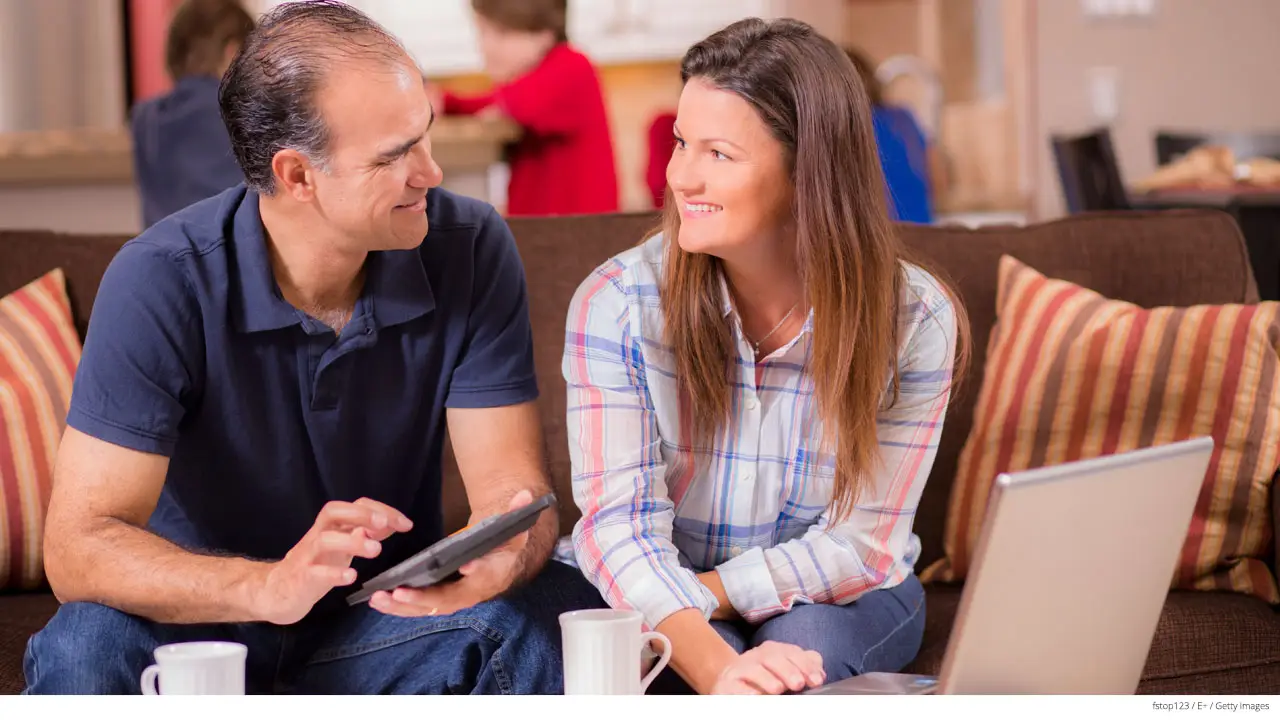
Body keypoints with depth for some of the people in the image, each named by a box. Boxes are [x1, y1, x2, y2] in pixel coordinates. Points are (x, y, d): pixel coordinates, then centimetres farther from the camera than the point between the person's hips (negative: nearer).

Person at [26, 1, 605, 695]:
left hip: (387, 618, 2)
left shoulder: (470, 251, -11)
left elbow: (513, 492, -13)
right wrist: (271, 586, -43)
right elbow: (77, 545, -25)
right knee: (89, 644, -35)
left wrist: (500, 559, -40)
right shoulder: (161, 281, -20)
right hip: (207, 621, -2)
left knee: (569, 608, -26)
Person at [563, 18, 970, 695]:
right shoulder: (614, 304, -15)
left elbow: (862, 545, -12)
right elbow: (620, 525, -22)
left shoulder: (913, 321, -14)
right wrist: (713, 666, -40)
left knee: (804, 645, -32)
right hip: (665, 605, 0)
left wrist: (699, 593, -22)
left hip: (838, 598, 1)